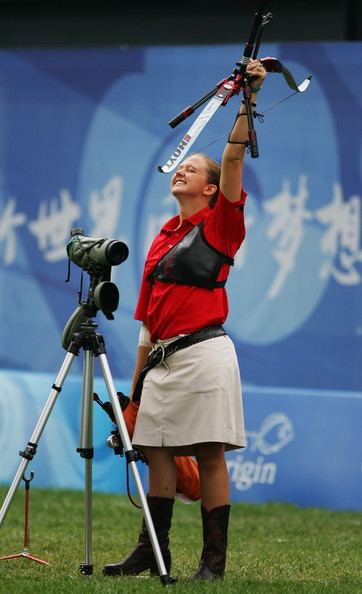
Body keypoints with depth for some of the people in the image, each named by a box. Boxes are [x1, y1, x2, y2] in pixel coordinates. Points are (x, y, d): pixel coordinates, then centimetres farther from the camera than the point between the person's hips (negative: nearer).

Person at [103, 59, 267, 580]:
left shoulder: (219, 224, 0)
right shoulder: (162, 238, 19)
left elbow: (233, 157, -14)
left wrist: (248, 100, -21)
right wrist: (135, 388, 19)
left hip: (204, 354, -7)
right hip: (163, 359, 7)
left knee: (210, 454, -5)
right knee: (157, 450, 7)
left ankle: (214, 560, -3)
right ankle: (152, 552, 12)